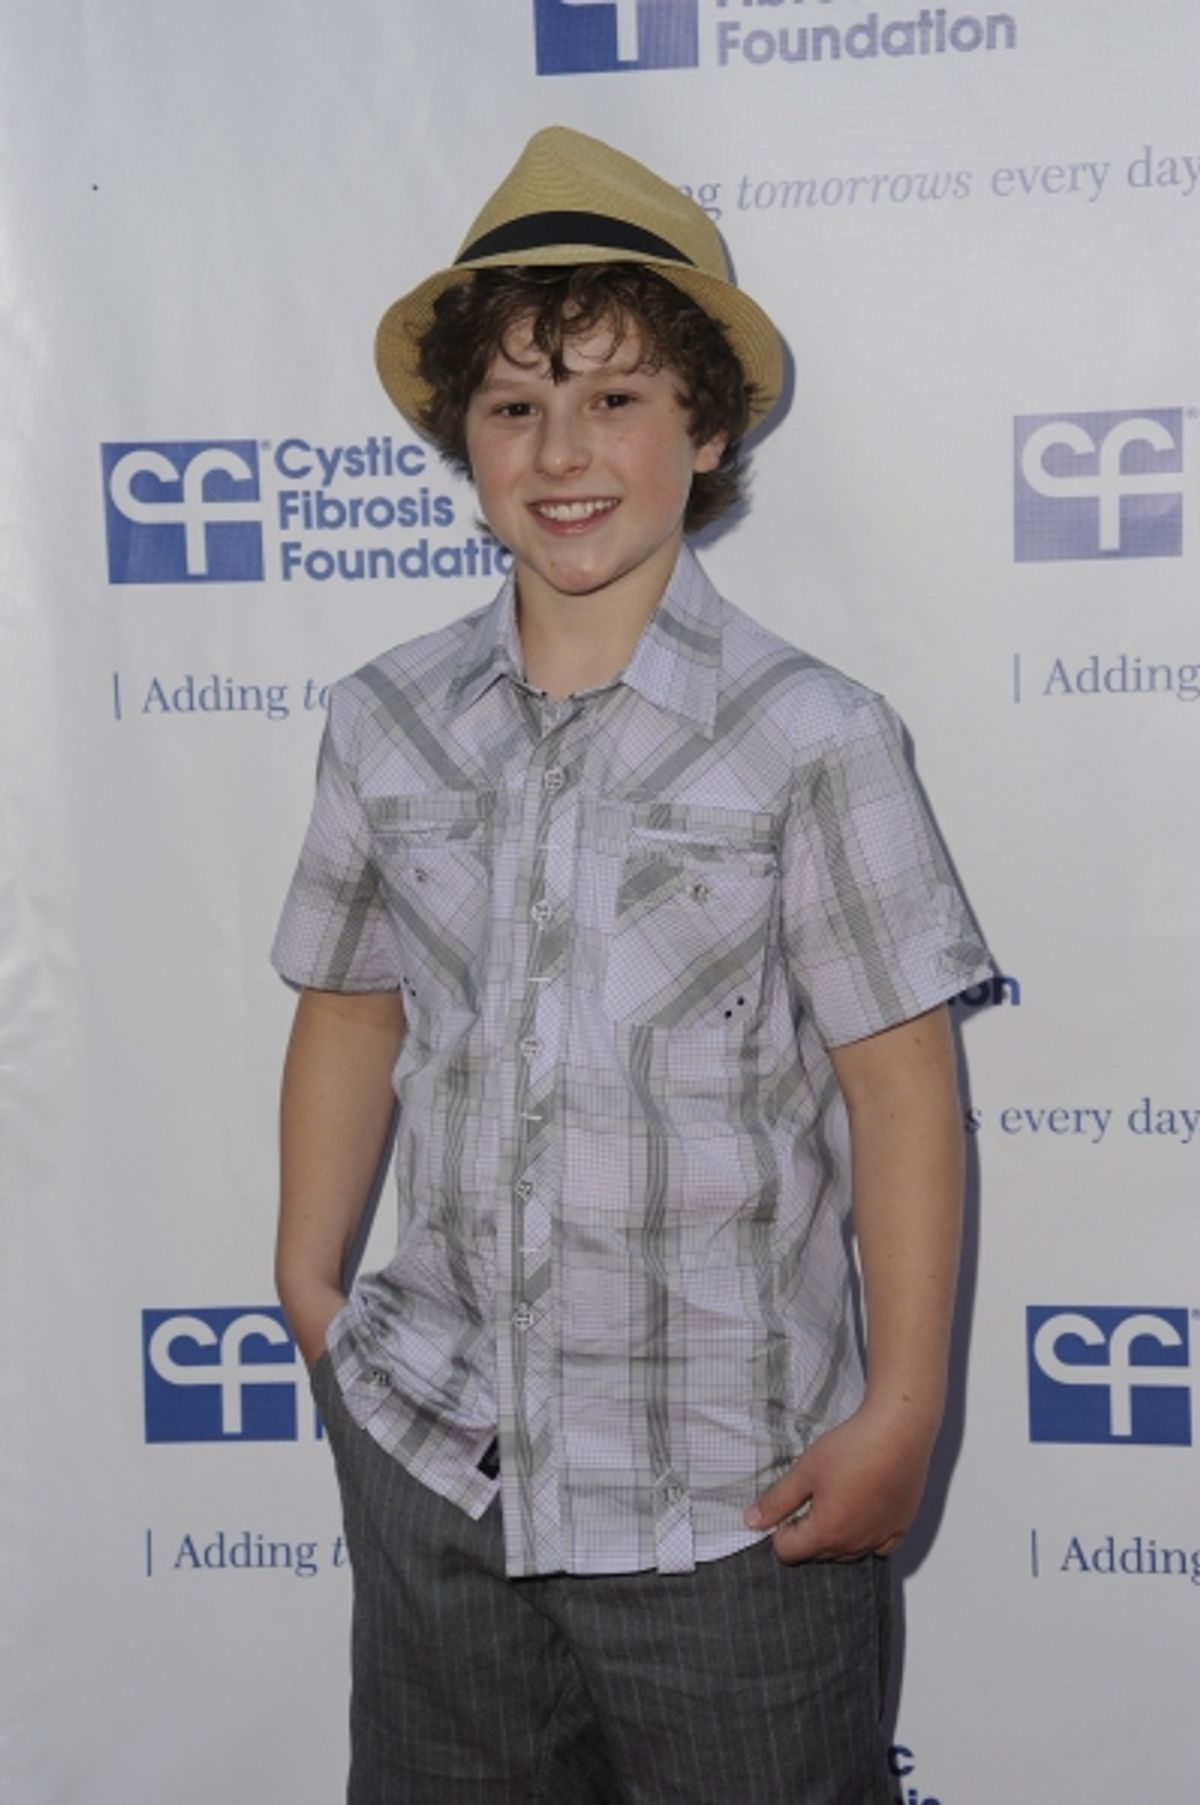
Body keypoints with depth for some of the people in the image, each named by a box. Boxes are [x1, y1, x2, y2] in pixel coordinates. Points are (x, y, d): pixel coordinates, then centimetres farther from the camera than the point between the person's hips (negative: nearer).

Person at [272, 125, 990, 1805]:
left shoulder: (809, 737, -10)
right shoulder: (385, 725, 1)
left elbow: (900, 1082, -9)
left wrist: (901, 1413, -9)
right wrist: (309, 1291, 12)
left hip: (732, 1495, -3)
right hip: (432, 1471, 4)